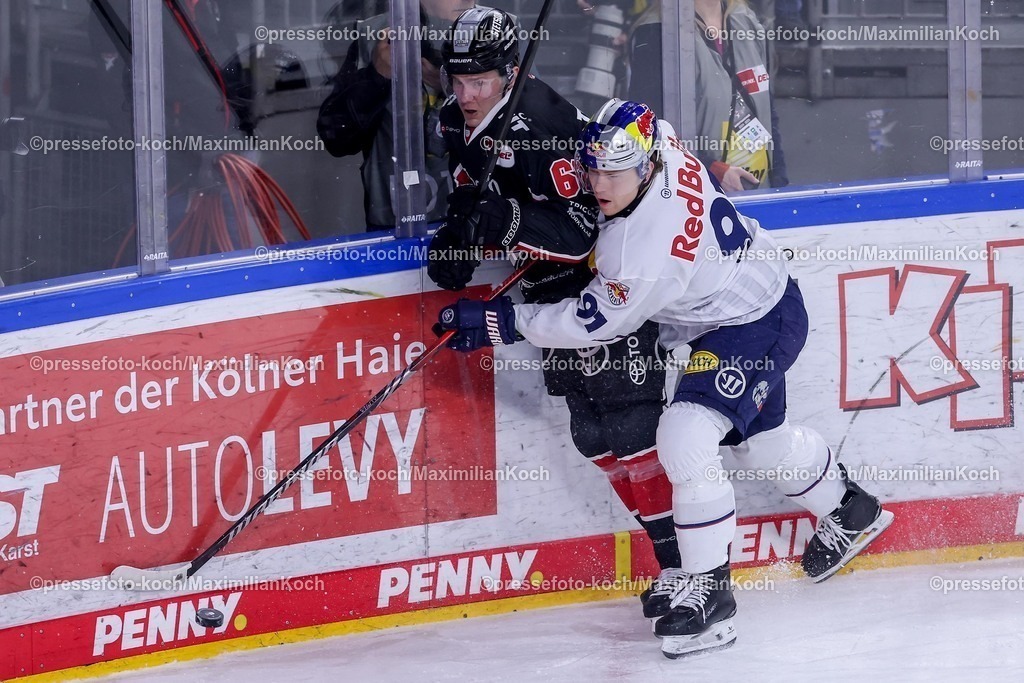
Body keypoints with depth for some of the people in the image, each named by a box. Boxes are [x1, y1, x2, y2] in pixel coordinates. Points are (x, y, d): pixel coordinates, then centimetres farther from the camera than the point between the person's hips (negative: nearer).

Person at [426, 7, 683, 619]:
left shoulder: (547, 126, -27)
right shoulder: (459, 123, -1)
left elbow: (582, 231, -31)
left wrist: (507, 221, -43)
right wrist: (458, 230, -4)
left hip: (612, 275, -9)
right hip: (553, 287, 9)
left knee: (626, 420, -14)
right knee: (591, 431, 6)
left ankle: (684, 560, -9)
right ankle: (666, 538, 14)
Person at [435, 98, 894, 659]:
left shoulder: (643, 252, -38)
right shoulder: (655, 140, -17)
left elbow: (595, 322, -26)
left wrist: (504, 322, -22)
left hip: (755, 328, -11)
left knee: (686, 435, -24)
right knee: (760, 437, 28)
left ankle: (707, 592, -15)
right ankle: (848, 510, 55)